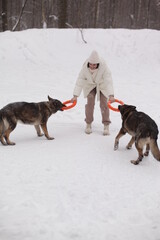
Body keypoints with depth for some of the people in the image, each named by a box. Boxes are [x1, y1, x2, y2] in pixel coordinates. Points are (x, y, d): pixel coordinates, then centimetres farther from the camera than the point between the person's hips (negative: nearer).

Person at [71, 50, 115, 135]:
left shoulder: (103, 67, -36)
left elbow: (109, 81, -43)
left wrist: (111, 95, -55)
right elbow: (79, 81, -30)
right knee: (90, 103, -10)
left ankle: (106, 126, 0)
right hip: (90, 85, 1)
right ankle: (88, 124, 5)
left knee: (104, 104, -8)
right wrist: (75, 95, -40)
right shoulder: (85, 68, -30)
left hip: (102, 85, -1)